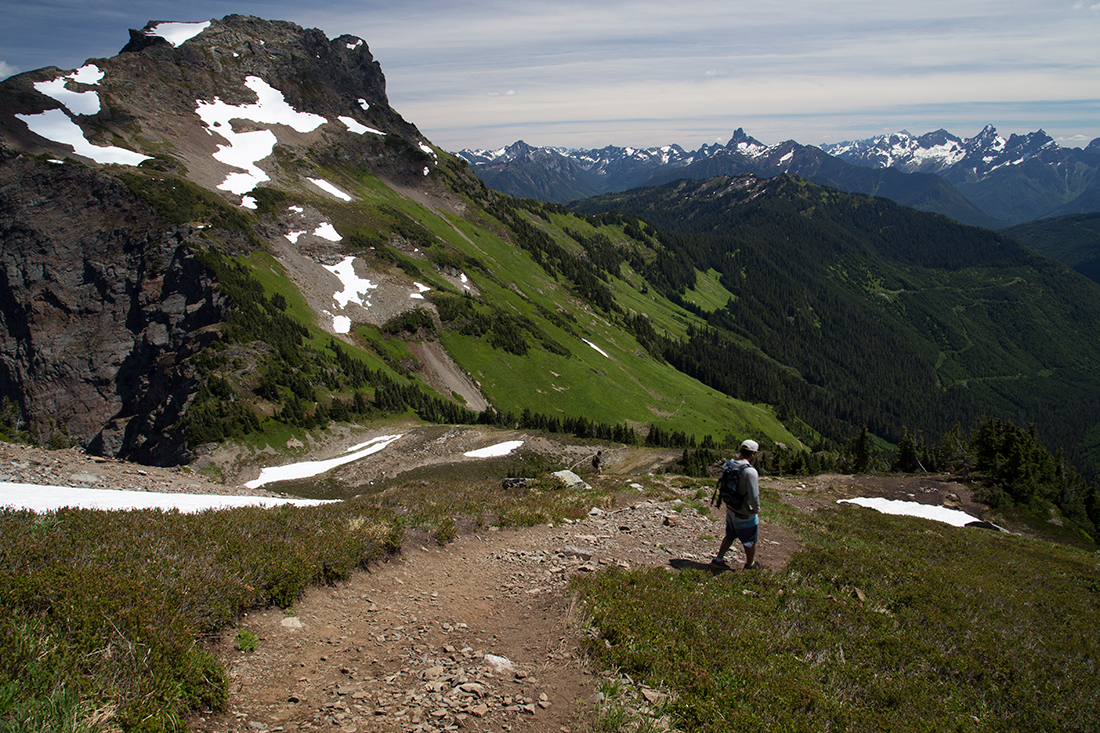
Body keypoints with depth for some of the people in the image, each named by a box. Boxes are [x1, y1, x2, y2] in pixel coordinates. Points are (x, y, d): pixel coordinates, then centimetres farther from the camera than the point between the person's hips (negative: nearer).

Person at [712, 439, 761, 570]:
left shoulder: (728, 464, -7)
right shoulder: (750, 472, -30)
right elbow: (754, 496, -28)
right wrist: (757, 509, -10)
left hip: (730, 509, 7)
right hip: (745, 514, -7)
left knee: (730, 535, 28)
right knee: (750, 540, 17)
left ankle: (718, 559, 33)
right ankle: (750, 565, 36)